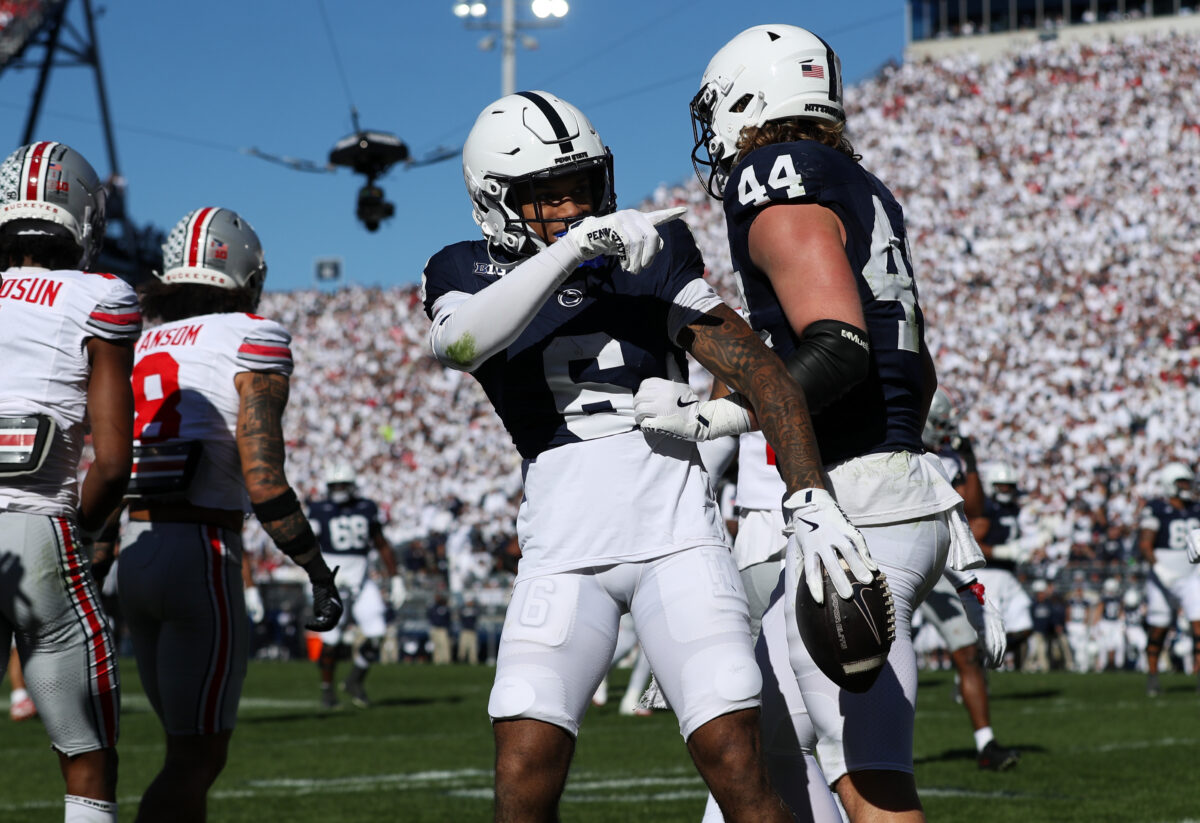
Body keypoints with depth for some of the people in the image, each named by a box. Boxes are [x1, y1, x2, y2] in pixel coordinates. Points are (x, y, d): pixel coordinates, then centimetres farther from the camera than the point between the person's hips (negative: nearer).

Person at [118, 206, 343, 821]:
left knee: (189, 746, 16)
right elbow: (262, 479, -12)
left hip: (132, 550, 7)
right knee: (197, 758, -2)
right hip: (200, 552, -7)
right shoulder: (251, 340, -4)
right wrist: (319, 570, -5)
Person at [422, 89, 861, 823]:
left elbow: (762, 372, 1)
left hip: (676, 533, 0)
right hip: (564, 548, 0)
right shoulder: (468, 275, 8)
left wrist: (812, 498, -13)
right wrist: (575, 245, -24)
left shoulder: (653, 257, 8)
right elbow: (462, 342, -17)